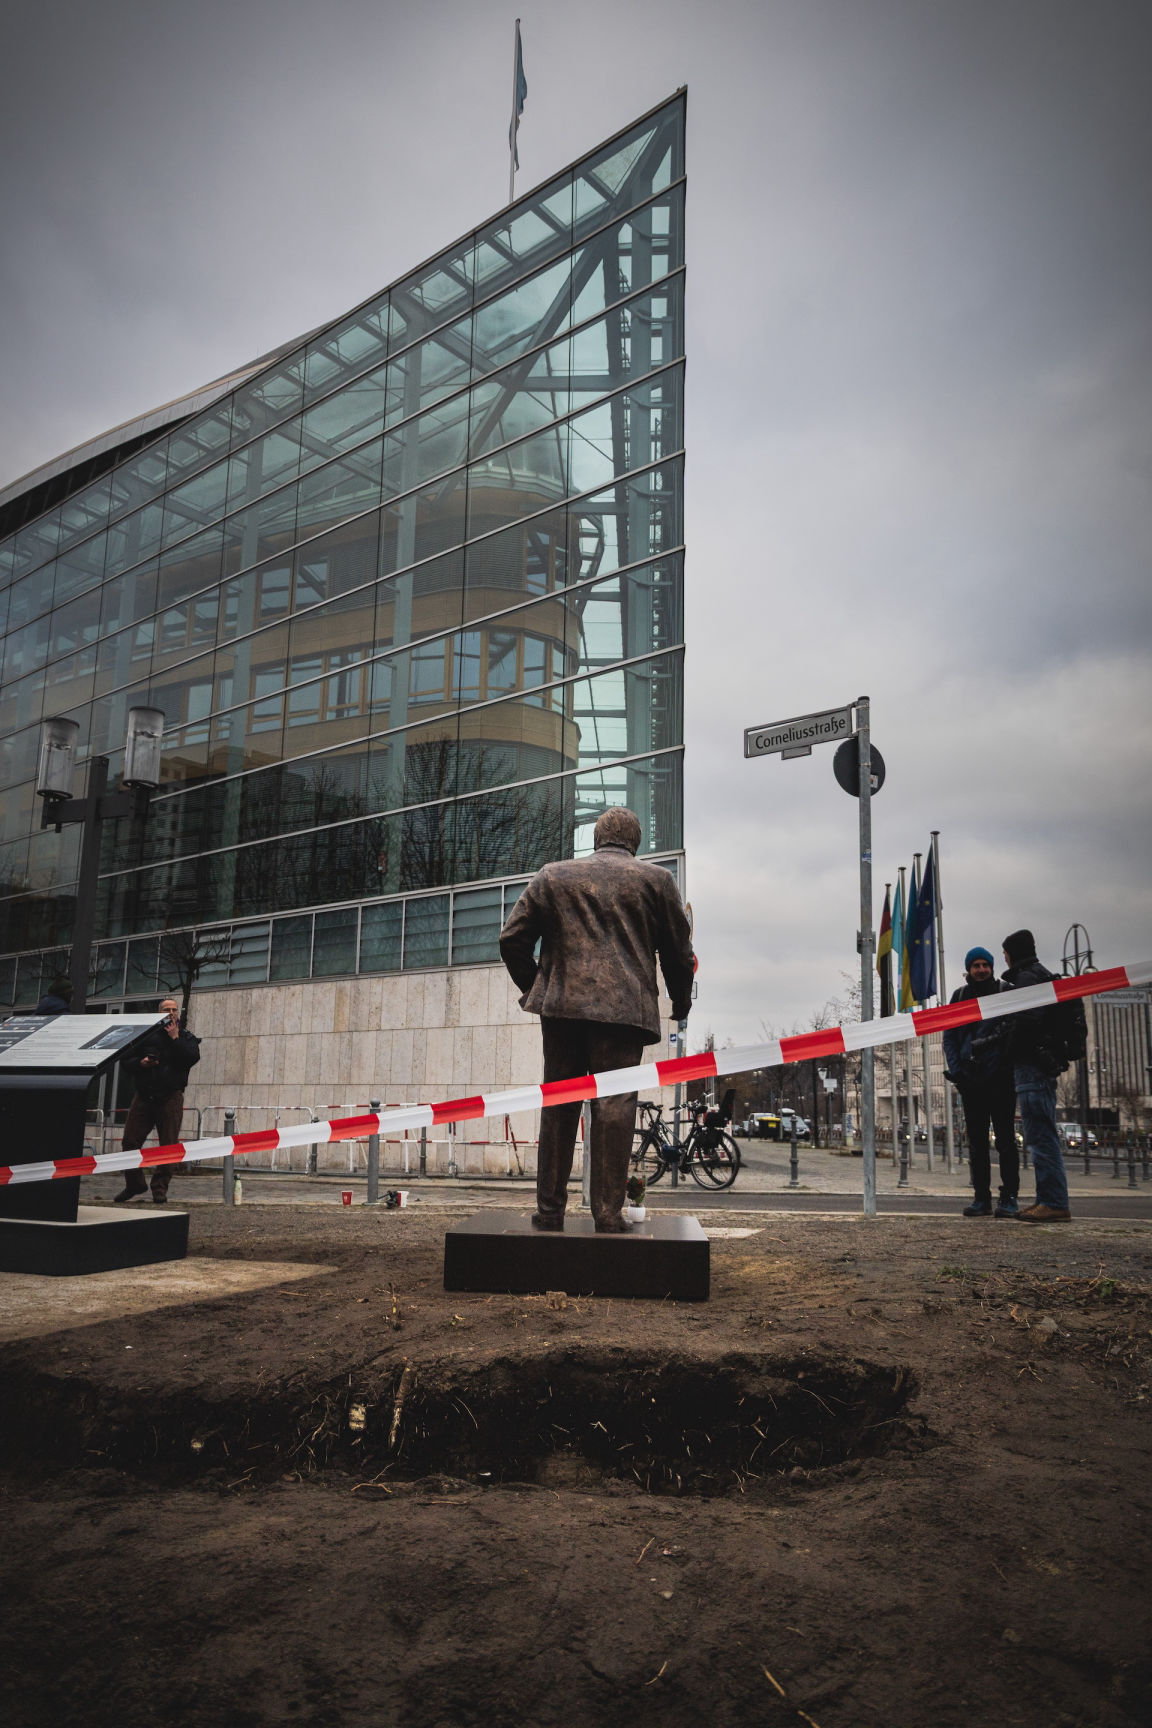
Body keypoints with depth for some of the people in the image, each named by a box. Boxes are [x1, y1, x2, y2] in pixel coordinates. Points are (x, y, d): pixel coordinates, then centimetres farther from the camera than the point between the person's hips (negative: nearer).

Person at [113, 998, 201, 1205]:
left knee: (168, 1145, -4)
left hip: (170, 1097, -2)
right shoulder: (146, 1034, 14)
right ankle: (135, 1185, 15)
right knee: (130, 1141, -1)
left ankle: (160, 1189, 5)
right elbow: (127, 1059, 16)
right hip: (144, 1095, 2)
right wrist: (140, 1062, -4)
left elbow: (192, 1058, -8)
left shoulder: (186, 1037, 11)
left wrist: (175, 1038, -8)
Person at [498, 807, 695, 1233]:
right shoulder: (655, 879, 9)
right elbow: (678, 950, 13)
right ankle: (608, 1214, 0)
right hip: (625, 1007, -2)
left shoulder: (551, 876, 12)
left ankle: (550, 1208, 13)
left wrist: (533, 987, 25)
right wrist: (681, 1001, 28)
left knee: (558, 1106, 9)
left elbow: (512, 939, 11)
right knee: (615, 1104, -1)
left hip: (562, 1005, 2)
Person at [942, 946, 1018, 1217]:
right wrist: (954, 1070, -1)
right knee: (976, 1141, 6)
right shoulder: (959, 997, 11)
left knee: (1005, 1139, -2)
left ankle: (1009, 1197, 3)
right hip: (970, 1080, 3)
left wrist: (1010, 1066, -12)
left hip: (1000, 1077, -3)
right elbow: (949, 1036, 11)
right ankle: (981, 1197, 11)